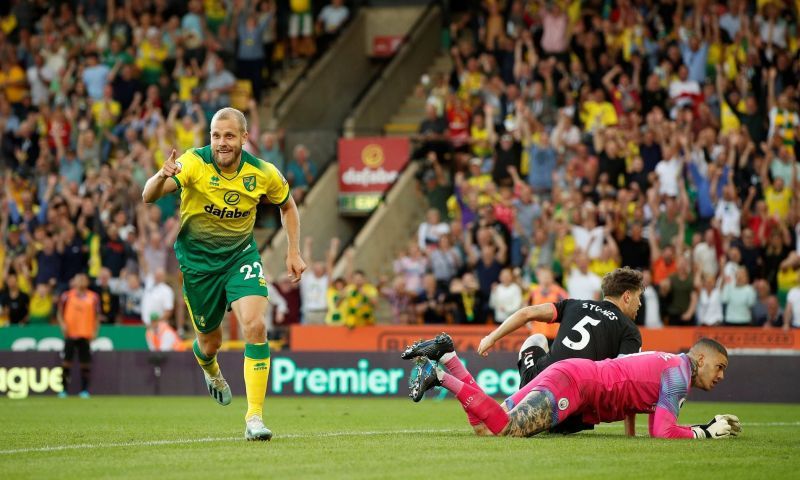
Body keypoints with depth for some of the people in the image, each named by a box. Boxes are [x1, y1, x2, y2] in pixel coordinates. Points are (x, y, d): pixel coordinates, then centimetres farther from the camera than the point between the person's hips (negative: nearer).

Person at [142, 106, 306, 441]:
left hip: (241, 256, 1)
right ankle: (211, 372, 53)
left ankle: (254, 417, -17)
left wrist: (293, 252, 4)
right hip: (198, 260, -1)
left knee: (255, 326, -21)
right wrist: (162, 177, -55)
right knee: (210, 341, 12)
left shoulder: (263, 173, -13)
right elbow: (148, 197, -33)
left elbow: (287, 205, 10)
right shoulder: (194, 163, -21)